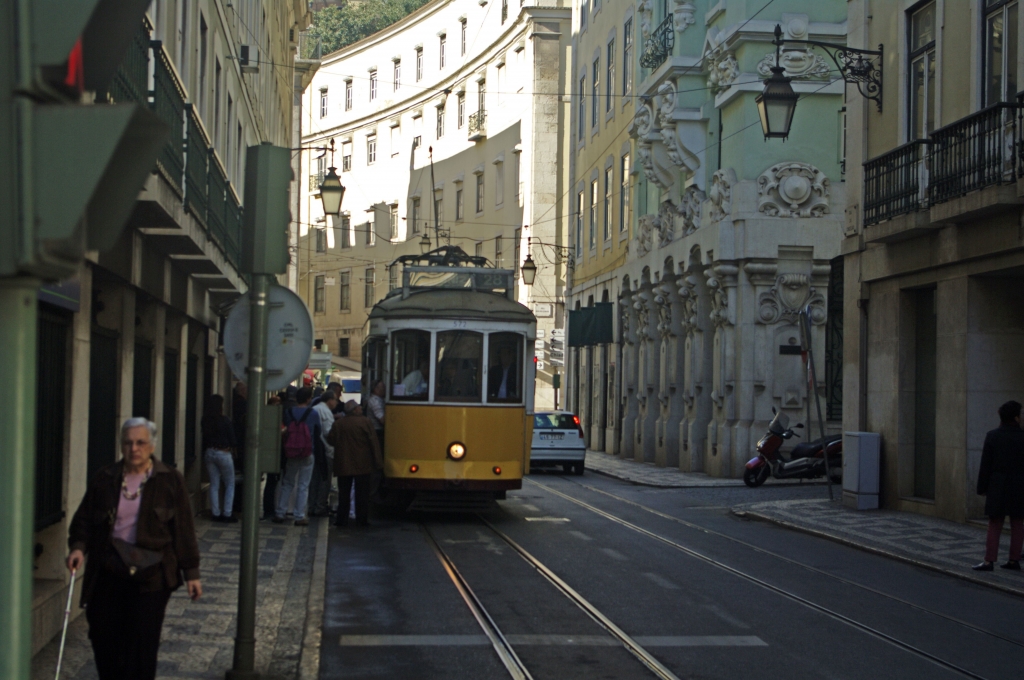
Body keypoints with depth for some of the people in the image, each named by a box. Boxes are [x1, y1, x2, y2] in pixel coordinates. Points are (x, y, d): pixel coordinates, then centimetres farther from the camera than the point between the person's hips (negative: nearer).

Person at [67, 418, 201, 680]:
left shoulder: (171, 481, 1)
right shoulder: (105, 479, 6)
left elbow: (184, 530, 2)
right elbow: (84, 519, 11)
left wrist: (191, 573, 0)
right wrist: (78, 547, -9)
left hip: (150, 576, -2)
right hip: (108, 574, 3)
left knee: (142, 645, -5)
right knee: (103, 638, 5)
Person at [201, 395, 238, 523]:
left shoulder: (205, 421, 0)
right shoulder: (224, 420, -14)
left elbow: (204, 438, 7)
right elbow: (231, 439, -8)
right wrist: (232, 451, 9)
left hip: (209, 453, 5)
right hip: (223, 453, -5)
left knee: (214, 485, 10)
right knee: (230, 485, 6)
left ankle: (216, 513, 10)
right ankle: (227, 514, 0)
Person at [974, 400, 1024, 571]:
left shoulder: (992, 436, -4)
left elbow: (985, 465, -4)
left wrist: (982, 488, 3)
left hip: (998, 486, 0)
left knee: (995, 525, 1)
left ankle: (989, 561, -4)